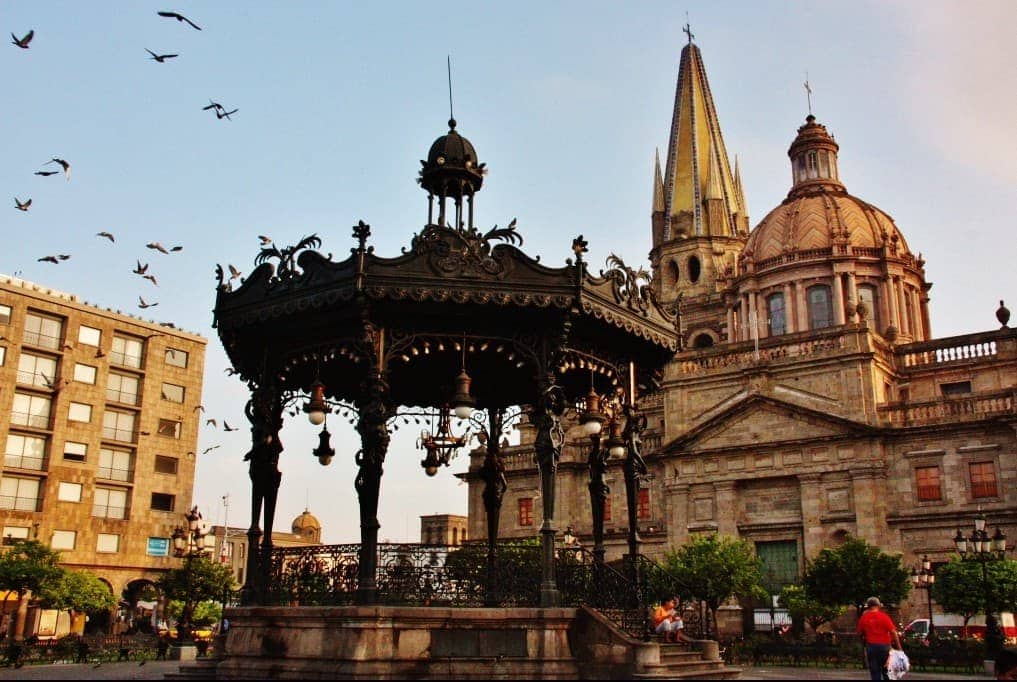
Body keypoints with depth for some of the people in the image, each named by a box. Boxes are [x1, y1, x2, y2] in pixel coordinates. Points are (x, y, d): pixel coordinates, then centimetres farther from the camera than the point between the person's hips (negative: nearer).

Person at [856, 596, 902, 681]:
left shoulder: (864, 617, -1)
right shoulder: (883, 616, -8)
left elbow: (860, 634, 5)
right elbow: (893, 632, -12)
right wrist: (899, 647, -7)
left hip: (870, 646, 2)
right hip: (884, 646, -2)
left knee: (874, 673, 7)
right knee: (887, 672, 12)